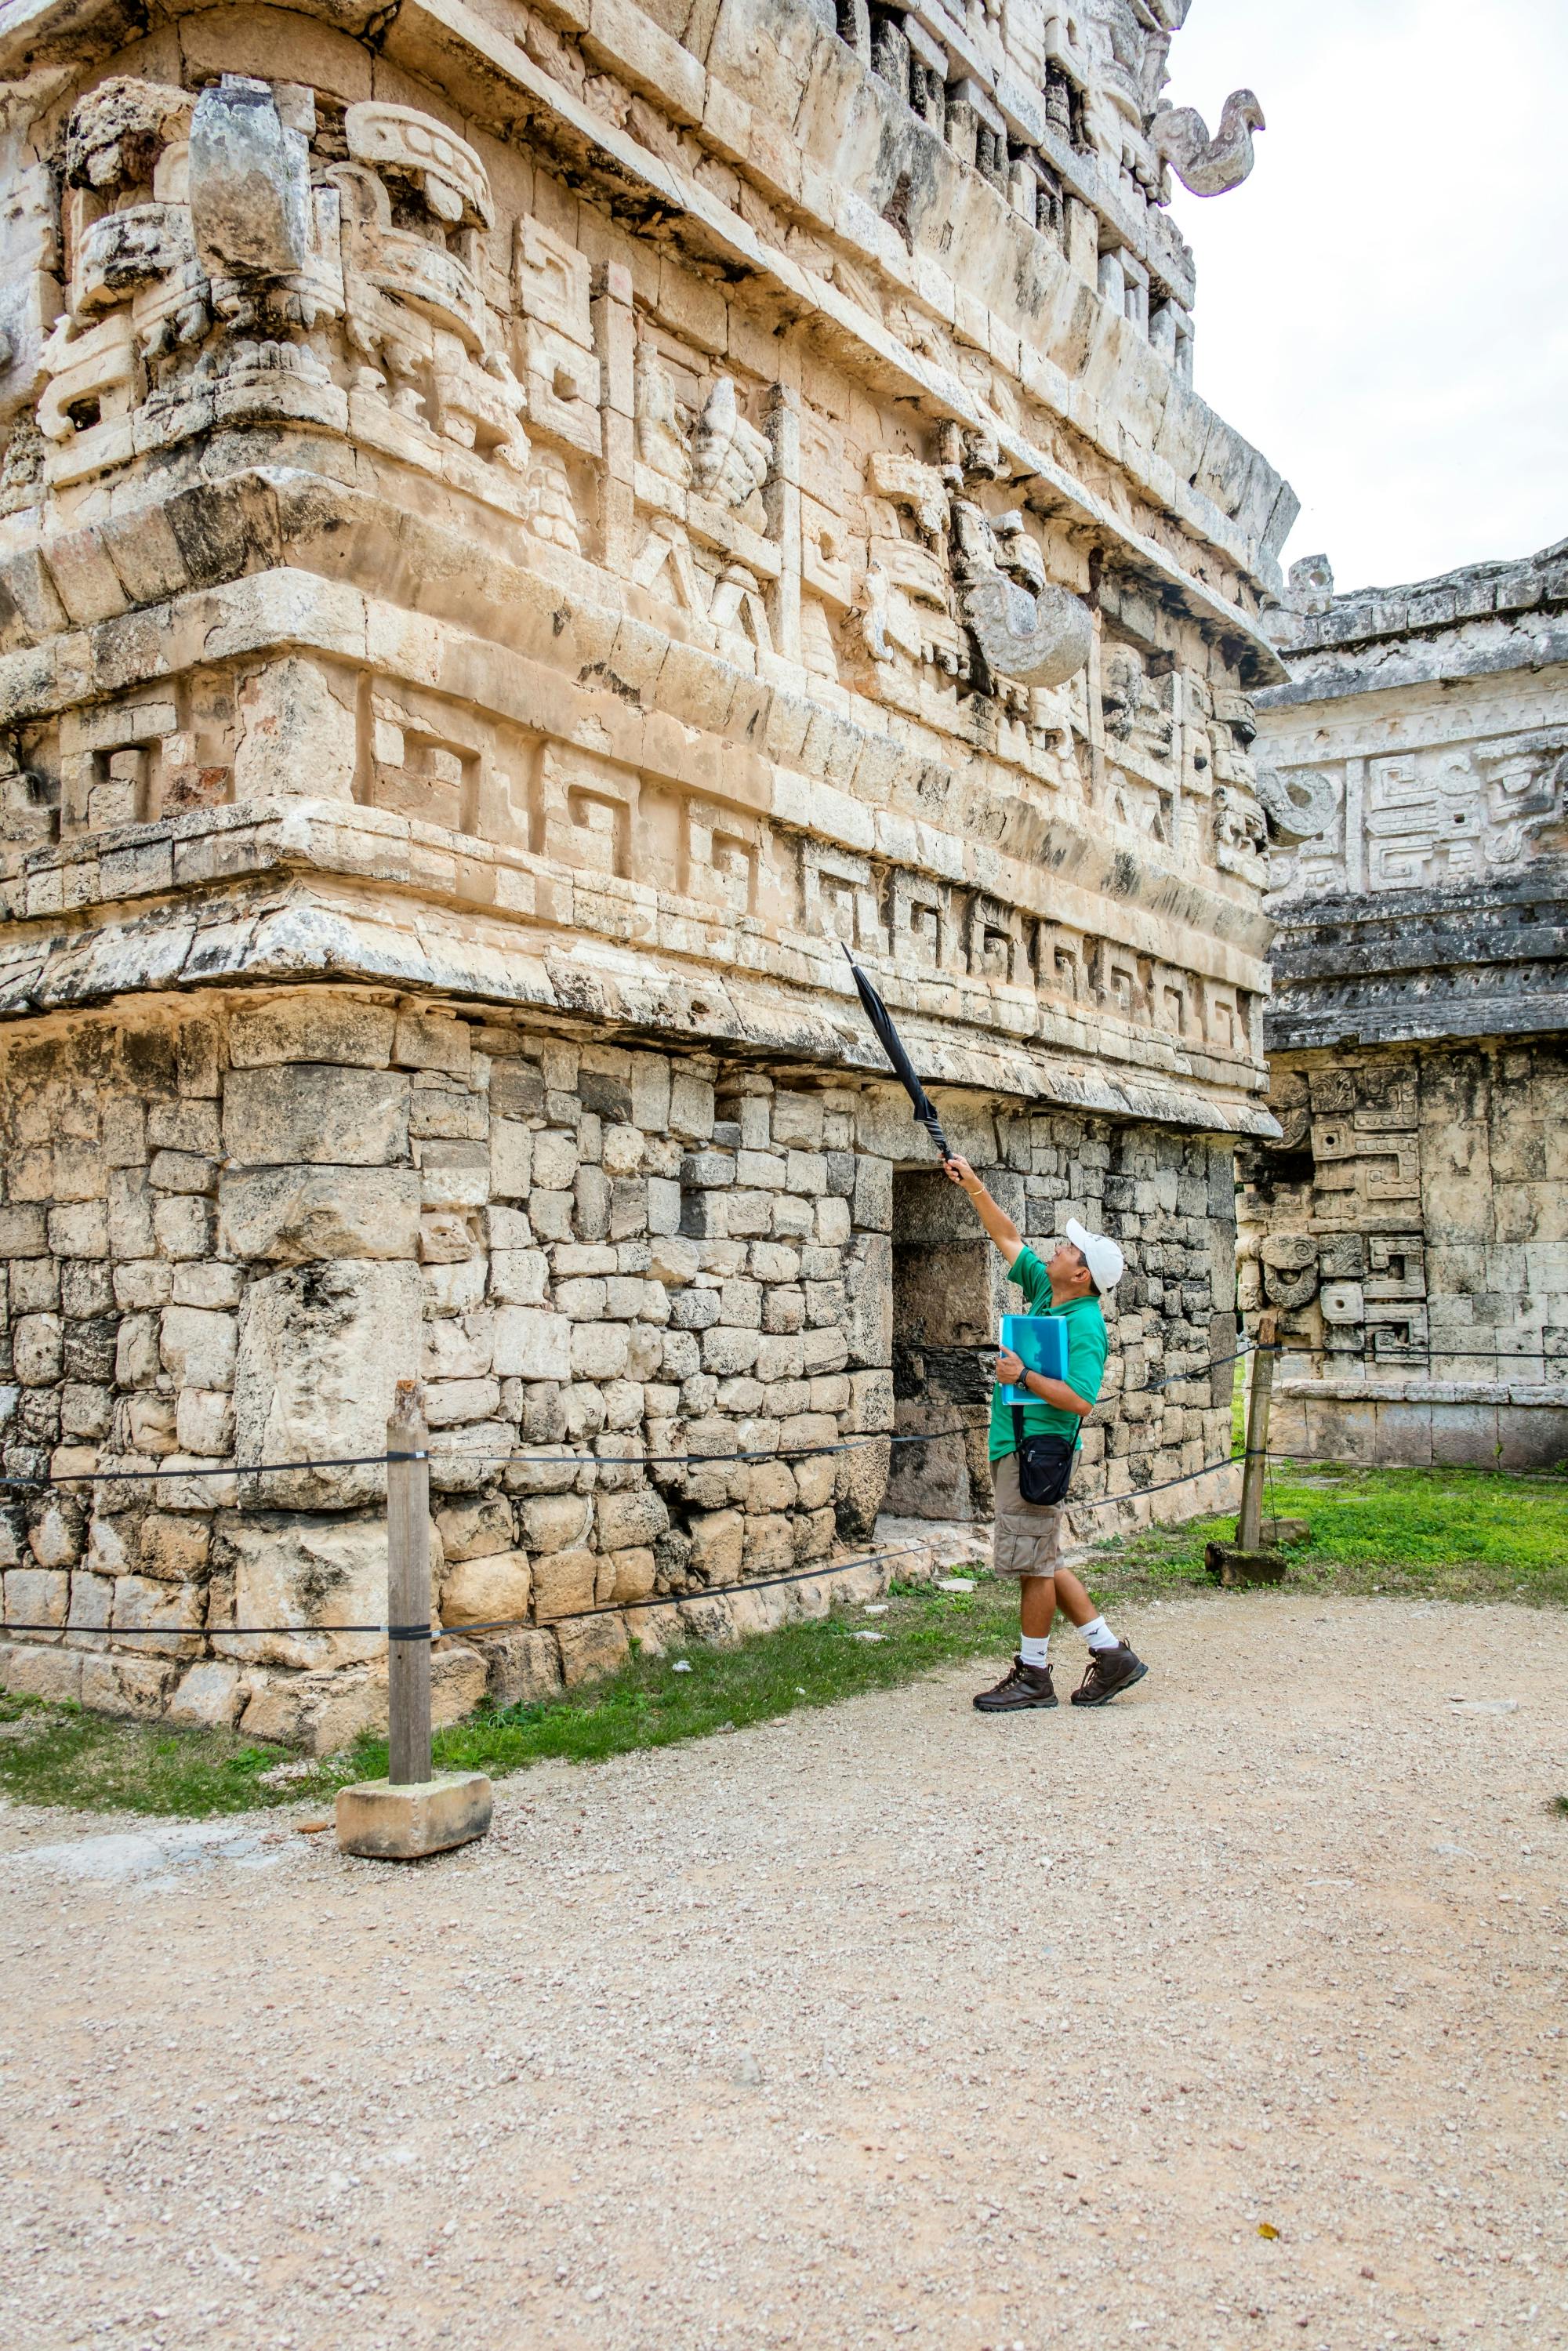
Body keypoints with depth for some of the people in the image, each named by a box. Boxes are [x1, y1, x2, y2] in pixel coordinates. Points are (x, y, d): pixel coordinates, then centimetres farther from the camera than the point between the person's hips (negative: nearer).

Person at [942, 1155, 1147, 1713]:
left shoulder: (1084, 1326, -15)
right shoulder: (1045, 1292, 9)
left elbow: (1080, 1400, -24)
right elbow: (1009, 1238, 19)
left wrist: (1024, 1376, -21)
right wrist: (973, 1186, 14)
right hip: (1014, 1447, 10)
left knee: (1033, 1564, -1)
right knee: (1038, 1562, 14)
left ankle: (1032, 1676, 10)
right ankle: (1110, 1654, 20)